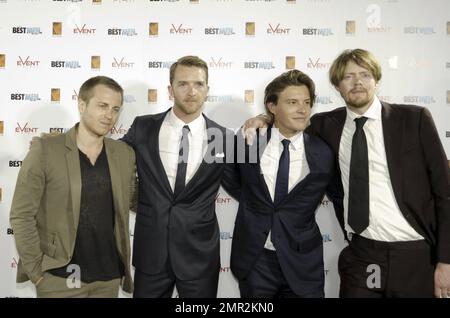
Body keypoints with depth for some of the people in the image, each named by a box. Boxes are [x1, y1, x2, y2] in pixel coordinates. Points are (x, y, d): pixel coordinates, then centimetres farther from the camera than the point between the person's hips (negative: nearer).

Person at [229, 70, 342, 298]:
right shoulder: (248, 142, -5)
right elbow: (235, 180, 15)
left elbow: (340, 196, 10)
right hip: (253, 261, 1)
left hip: (302, 263, 0)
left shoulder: (324, 154, -7)